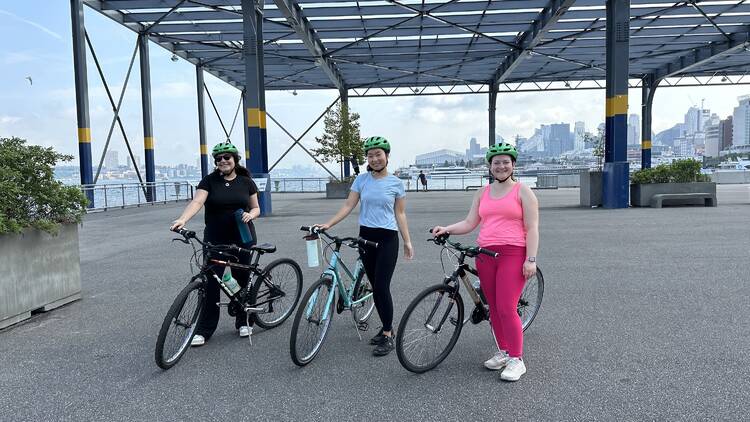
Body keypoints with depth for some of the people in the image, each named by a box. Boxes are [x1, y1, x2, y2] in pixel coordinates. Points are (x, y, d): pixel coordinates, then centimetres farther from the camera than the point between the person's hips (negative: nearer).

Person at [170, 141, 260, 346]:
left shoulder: (246, 182, 5)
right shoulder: (209, 181, -1)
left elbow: (256, 207, 12)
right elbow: (197, 201, -15)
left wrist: (250, 214, -11)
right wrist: (182, 220, -32)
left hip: (243, 239, 1)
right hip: (215, 240, -1)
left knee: (242, 280, 8)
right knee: (211, 283, -3)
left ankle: (244, 322, 26)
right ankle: (204, 330, 6)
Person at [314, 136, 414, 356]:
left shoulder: (396, 183, 0)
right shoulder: (361, 179, 4)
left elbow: (400, 214, 2)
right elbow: (348, 205, 0)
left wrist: (407, 241, -2)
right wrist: (328, 224, -12)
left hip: (387, 238, -3)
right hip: (366, 236, 3)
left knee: (381, 287, -8)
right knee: (375, 286, 9)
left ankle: (388, 336, 4)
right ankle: (387, 327, 26)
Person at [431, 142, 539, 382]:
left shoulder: (522, 191, 2)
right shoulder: (483, 193, 15)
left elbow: (532, 228, -3)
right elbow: (469, 223, 11)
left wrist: (531, 259, -12)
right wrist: (446, 229, -5)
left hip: (513, 254, -5)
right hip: (485, 254, 5)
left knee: (506, 308, -10)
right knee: (494, 307, 10)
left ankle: (516, 359, 3)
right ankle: (503, 352, 25)